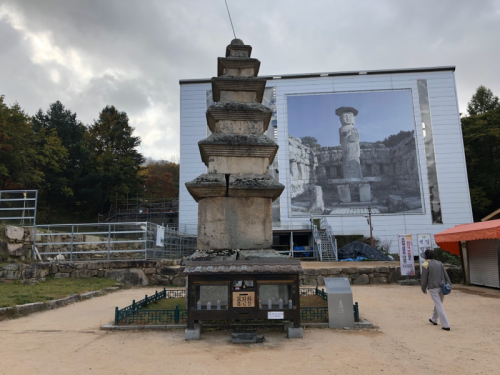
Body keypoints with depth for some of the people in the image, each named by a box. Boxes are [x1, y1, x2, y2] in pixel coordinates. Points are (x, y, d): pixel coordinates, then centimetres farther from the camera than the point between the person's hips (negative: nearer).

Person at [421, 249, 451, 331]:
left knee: (439, 306, -3)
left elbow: (424, 278, -9)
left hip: (433, 288, -6)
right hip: (442, 287, 6)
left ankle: (446, 325, -6)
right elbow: (445, 275, 6)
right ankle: (434, 319, 38)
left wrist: (423, 289, 3)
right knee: (438, 303, 22)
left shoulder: (425, 265, -10)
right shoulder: (439, 263, 8)